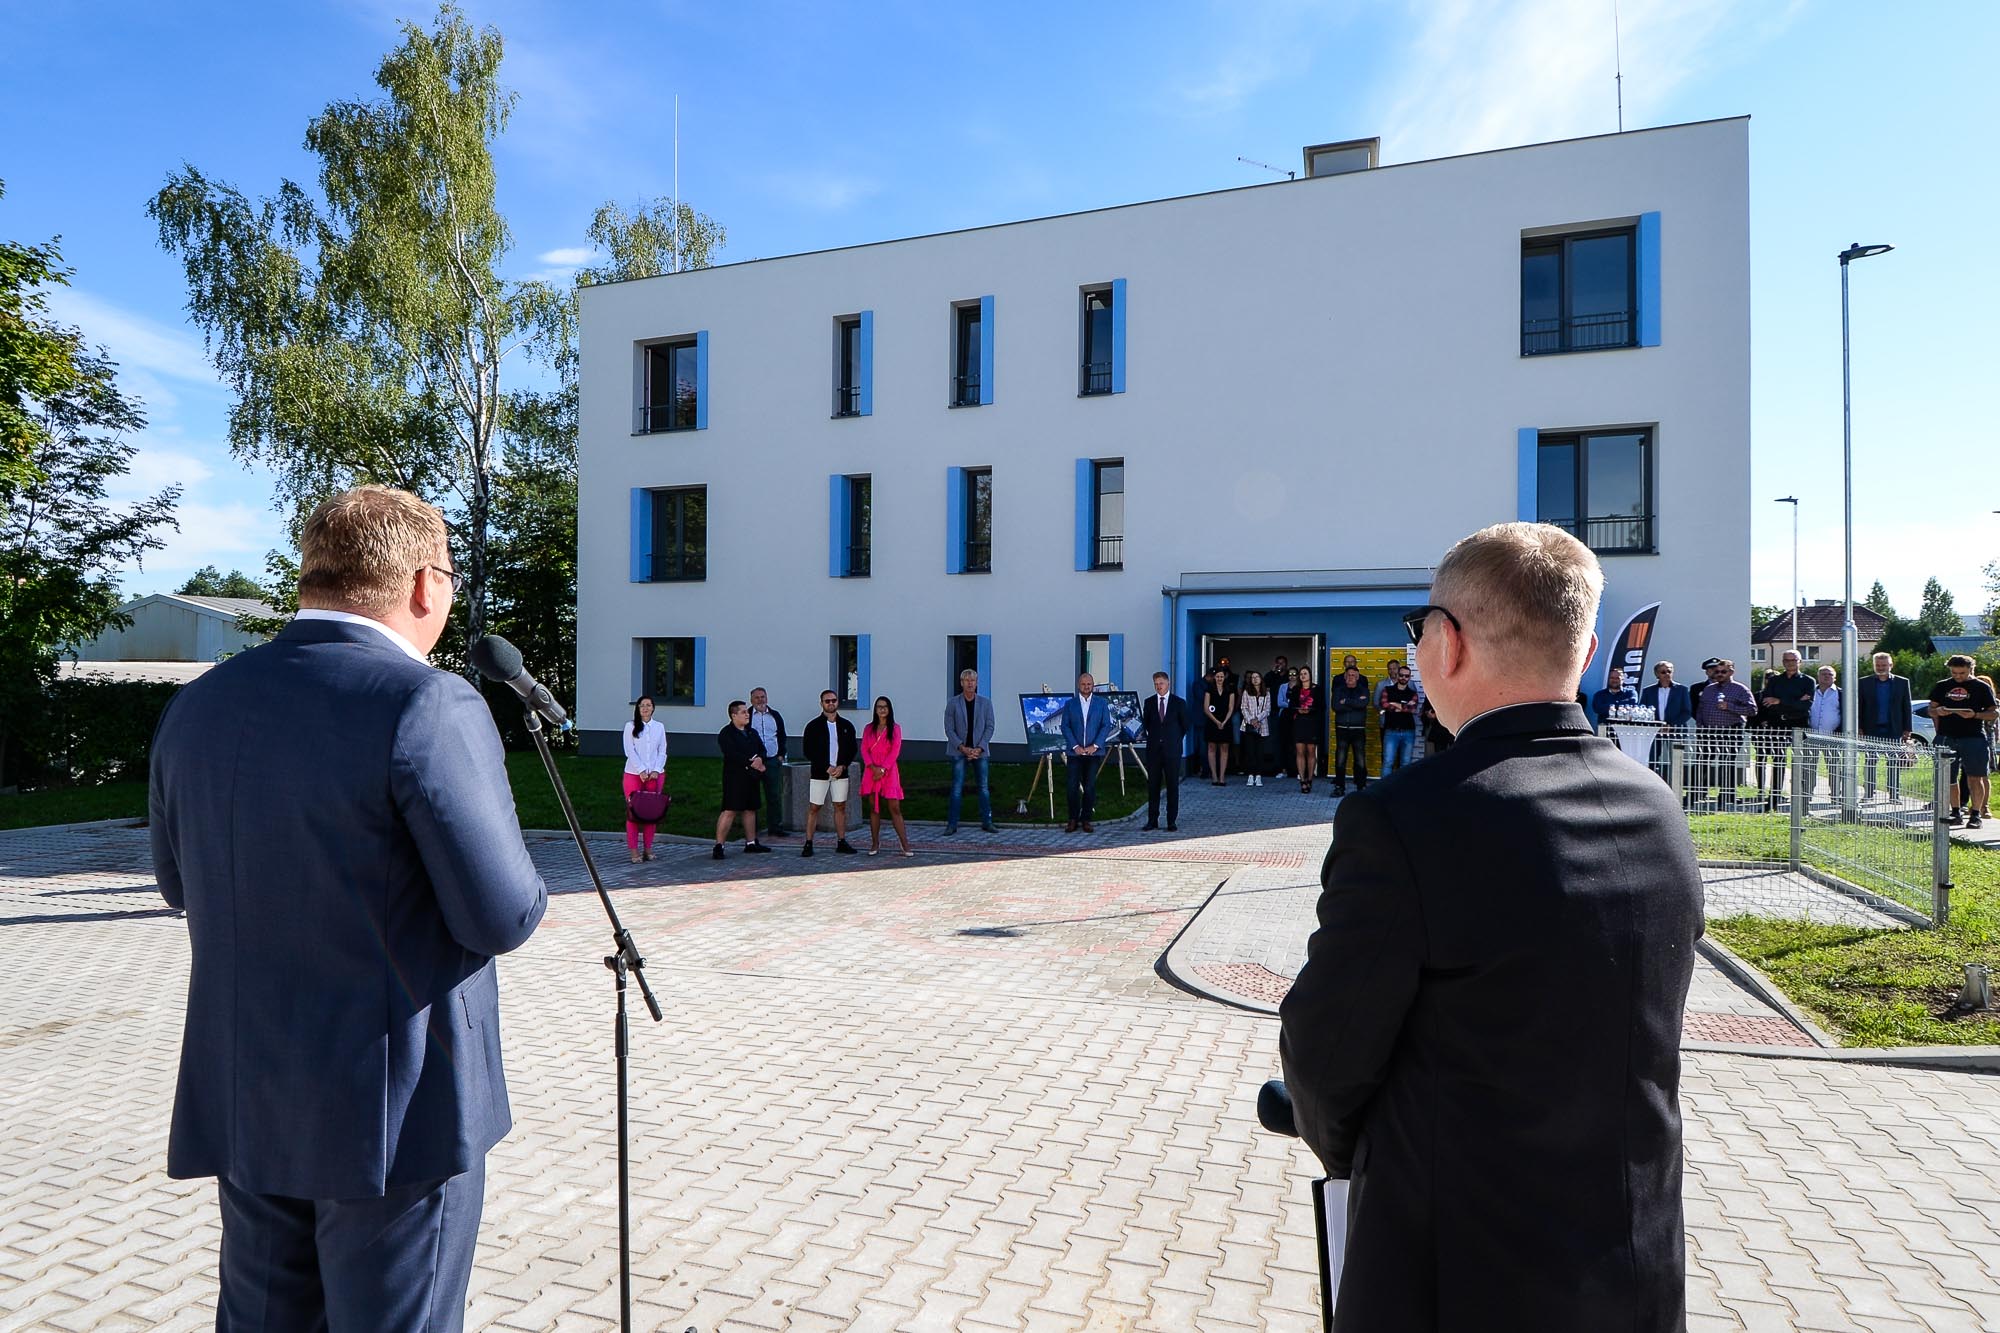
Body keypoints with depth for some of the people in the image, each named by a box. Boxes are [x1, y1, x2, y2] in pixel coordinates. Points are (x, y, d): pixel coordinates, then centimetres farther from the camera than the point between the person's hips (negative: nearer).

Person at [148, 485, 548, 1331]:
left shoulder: (197, 705, 2)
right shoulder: (431, 706, -21)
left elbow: (181, 885, 14)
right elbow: (502, 916, -20)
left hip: (243, 1106, 7)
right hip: (398, 1111, -6)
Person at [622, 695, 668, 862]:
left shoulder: (659, 727, 11)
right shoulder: (630, 726, 3)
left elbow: (662, 752, 8)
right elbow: (630, 751, -3)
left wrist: (656, 770, -6)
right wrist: (641, 770, -12)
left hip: (655, 774, 2)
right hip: (633, 774, -2)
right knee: (633, 811, -4)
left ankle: (648, 848, 9)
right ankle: (633, 849, 0)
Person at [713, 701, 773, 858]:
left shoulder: (752, 733, 19)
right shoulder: (726, 733, -6)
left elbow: (761, 749, 12)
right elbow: (731, 754, -18)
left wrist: (759, 759, -11)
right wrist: (751, 762, -17)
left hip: (752, 776, 8)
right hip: (734, 776, -8)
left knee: (750, 809, 13)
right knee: (729, 811, -11)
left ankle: (751, 843, 22)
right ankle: (718, 846, -10)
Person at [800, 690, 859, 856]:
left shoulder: (846, 725, 7)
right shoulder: (813, 726, -2)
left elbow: (853, 749, 7)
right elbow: (808, 752, -5)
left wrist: (842, 766, -8)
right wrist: (826, 767, -12)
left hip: (840, 773, 3)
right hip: (819, 773, -3)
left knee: (841, 806, 6)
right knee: (814, 808, -1)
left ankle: (841, 842, 13)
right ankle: (808, 844, 3)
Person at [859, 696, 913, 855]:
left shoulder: (895, 729, 4)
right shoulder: (868, 728, 11)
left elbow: (895, 751, -4)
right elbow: (864, 749, 4)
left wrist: (882, 769, -12)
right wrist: (873, 767, -11)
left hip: (889, 771, -2)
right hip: (871, 771, 2)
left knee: (895, 808, -6)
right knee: (873, 808, 5)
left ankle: (905, 844, -5)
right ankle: (875, 844, 10)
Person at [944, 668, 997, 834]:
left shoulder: (985, 702, 3)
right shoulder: (952, 703, 0)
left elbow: (989, 727, 0)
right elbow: (949, 729, -2)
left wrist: (979, 748, -11)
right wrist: (962, 747, -13)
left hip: (979, 751, 2)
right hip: (959, 751, -1)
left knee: (984, 787, 6)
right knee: (957, 788, -2)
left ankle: (987, 822, 16)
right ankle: (952, 824, 3)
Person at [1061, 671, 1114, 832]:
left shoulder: (1101, 703, 7)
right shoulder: (1069, 703, 7)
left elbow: (1106, 725, 1)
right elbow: (1065, 726, 2)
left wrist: (1095, 746, -9)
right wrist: (1075, 746, -9)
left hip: (1094, 751, 0)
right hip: (1074, 752, 0)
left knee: (1090, 787, 1)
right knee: (1073, 787, -4)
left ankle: (1086, 820, 10)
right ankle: (1073, 820, 6)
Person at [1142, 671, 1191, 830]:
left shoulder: (1179, 702, 1)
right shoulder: (1149, 702, 7)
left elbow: (1185, 725, 8)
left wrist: (1176, 740, 8)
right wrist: (1153, 738, 10)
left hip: (1172, 749, -2)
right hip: (1153, 749, 2)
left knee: (1173, 786, 1)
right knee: (1153, 785, 3)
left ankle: (1172, 821, 6)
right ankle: (1152, 820, 8)